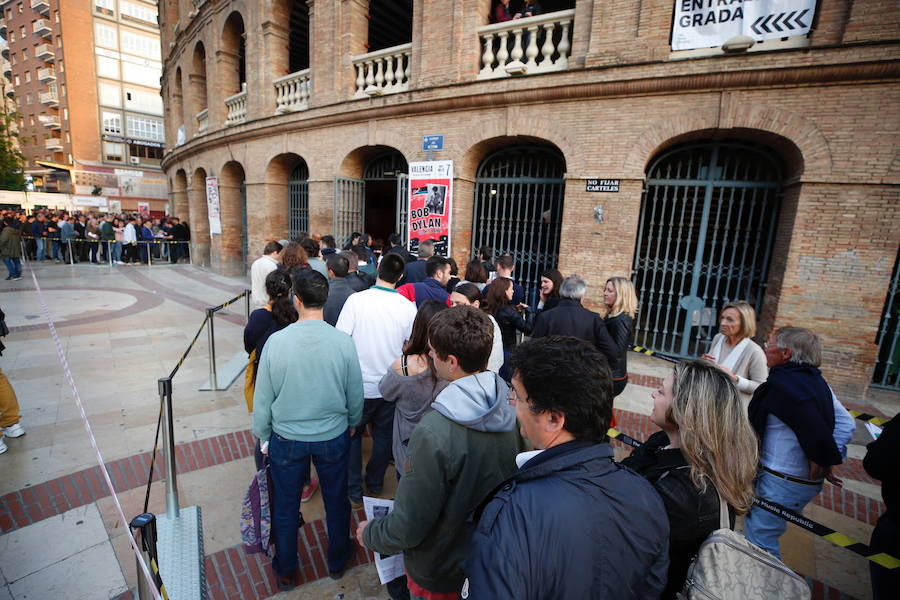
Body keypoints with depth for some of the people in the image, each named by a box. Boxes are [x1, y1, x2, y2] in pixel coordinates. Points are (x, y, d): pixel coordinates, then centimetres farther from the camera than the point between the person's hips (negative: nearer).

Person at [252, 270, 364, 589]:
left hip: (287, 438, 0)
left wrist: (262, 434, 10)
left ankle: (286, 571, 45)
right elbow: (356, 394, -6)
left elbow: (263, 397, -7)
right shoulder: (343, 341, -17)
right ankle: (337, 561, 45)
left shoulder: (277, 341, -18)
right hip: (334, 436, 0)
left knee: (285, 506, 22)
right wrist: (352, 423, 14)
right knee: (336, 502, 22)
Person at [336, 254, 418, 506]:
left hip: (360, 384, -2)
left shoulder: (356, 300, -17)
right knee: (384, 435, 21)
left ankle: (354, 490, 30)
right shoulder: (408, 307, -11)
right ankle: (375, 483, 40)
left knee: (352, 434, 19)